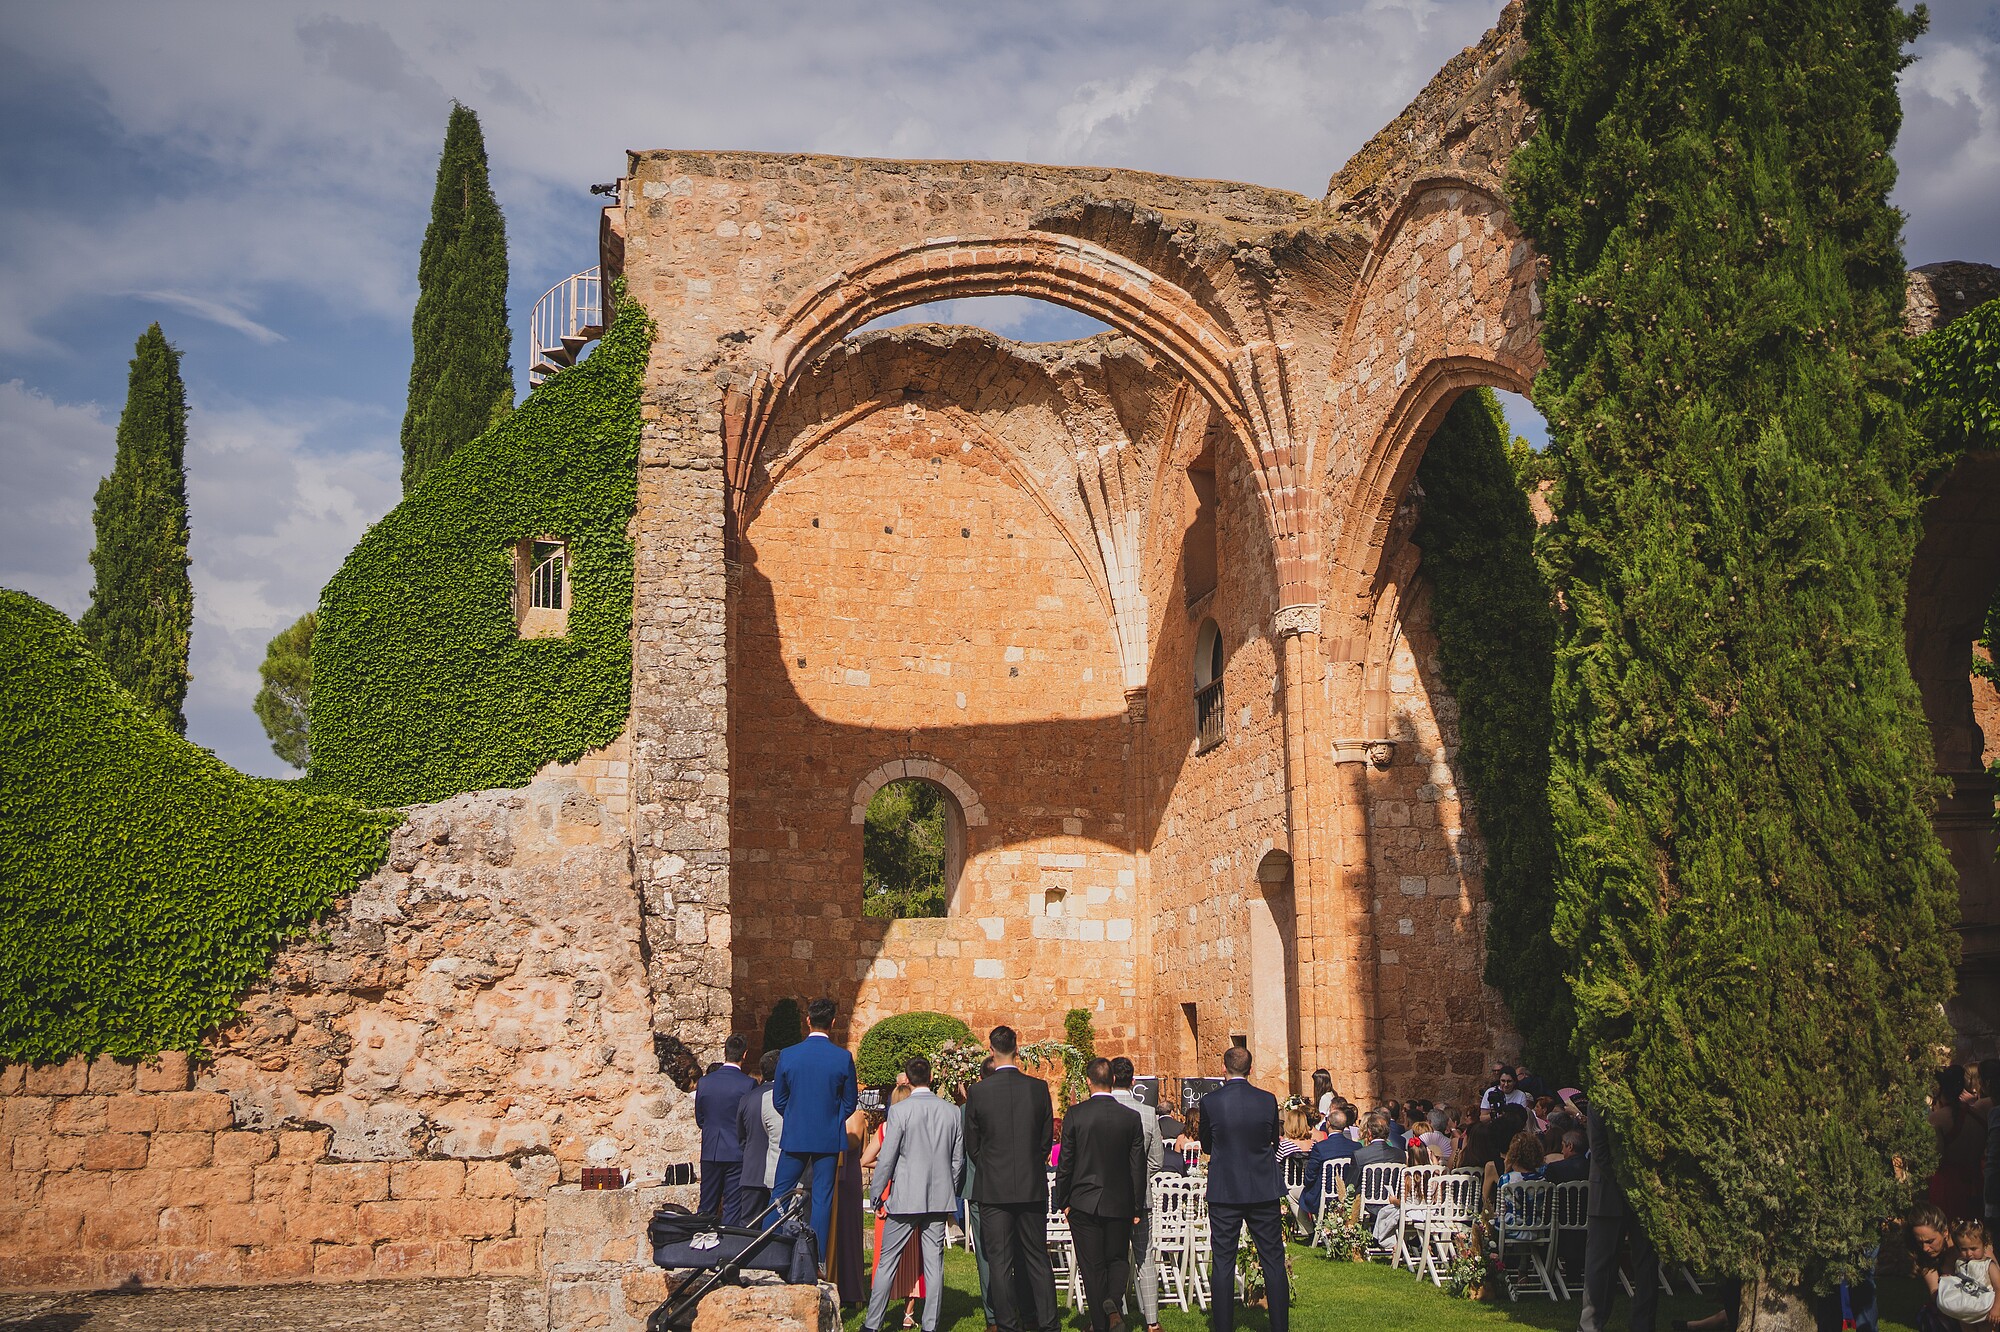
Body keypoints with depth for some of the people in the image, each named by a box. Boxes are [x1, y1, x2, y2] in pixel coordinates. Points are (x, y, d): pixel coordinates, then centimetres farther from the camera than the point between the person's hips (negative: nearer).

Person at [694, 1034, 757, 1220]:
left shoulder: (704, 1081, -2)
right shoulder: (749, 1084, -12)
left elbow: (699, 1120, 7)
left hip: (710, 1152, 3)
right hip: (737, 1153, -3)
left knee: (706, 1207, 13)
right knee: (732, 1208, 3)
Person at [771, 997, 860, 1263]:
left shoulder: (787, 1056, -5)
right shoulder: (843, 1058, -8)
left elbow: (778, 1101, 4)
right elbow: (850, 1103, 1)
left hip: (794, 1137, 0)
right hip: (829, 1140, 0)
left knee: (780, 1194, 11)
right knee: (822, 1198, 5)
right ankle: (818, 1259, 5)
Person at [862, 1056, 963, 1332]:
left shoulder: (899, 1111, -10)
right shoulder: (952, 1112, 3)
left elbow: (886, 1159, -9)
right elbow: (958, 1160, 8)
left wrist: (878, 1197, 2)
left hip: (905, 1199, -3)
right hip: (940, 1198, 3)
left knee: (887, 1261, 5)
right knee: (934, 1263, 7)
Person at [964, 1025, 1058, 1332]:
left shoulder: (978, 1092, -8)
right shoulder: (1038, 1088, -3)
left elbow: (972, 1145, 2)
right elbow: (1047, 1139, 5)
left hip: (993, 1189, -2)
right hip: (1033, 1187, 2)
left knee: (1000, 1263, 4)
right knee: (1038, 1260, 11)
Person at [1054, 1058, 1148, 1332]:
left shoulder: (1075, 1115, -8)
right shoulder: (1131, 1117, -4)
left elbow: (1065, 1163, -4)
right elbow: (1138, 1166, 0)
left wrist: (1063, 1201, 6)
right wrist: (1137, 1206, 9)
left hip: (1084, 1203, -1)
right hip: (1119, 1203, 1)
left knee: (1092, 1266, 7)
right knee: (1118, 1258, 16)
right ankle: (1113, 1299, -11)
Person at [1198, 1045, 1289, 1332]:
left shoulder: (1210, 1102, -9)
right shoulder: (1268, 1100, -5)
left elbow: (1206, 1146, 5)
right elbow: (1274, 1142, 10)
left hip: (1223, 1191, -1)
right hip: (1264, 1190, 1)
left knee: (1223, 1262, 5)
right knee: (1273, 1261, 9)